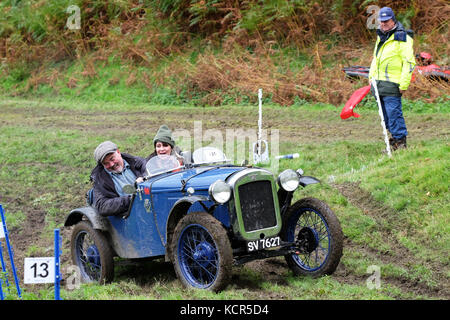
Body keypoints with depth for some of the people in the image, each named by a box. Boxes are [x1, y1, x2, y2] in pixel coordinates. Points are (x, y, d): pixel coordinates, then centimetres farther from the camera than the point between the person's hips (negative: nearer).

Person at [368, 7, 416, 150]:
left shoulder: (402, 37, -10)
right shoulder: (381, 36, 17)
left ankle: (400, 141, -5)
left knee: (393, 112, -11)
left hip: (392, 83, -8)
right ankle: (395, 138, 19)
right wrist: (371, 76, 21)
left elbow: (409, 62, -13)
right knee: (386, 114, 11)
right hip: (378, 82, 8)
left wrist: (404, 84, -17)